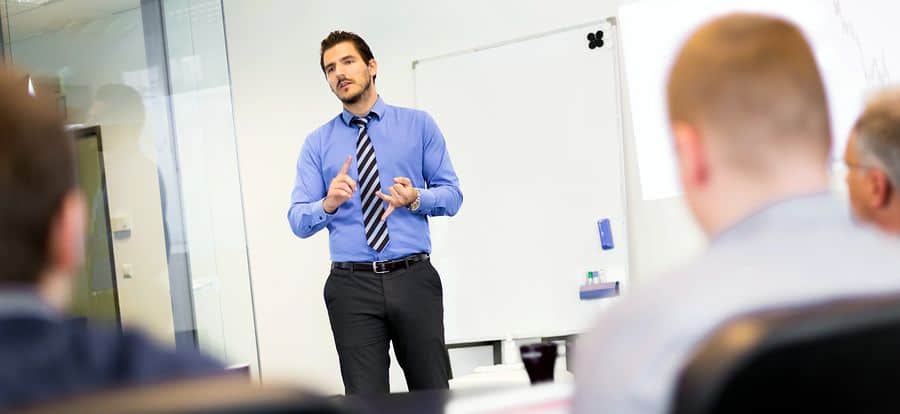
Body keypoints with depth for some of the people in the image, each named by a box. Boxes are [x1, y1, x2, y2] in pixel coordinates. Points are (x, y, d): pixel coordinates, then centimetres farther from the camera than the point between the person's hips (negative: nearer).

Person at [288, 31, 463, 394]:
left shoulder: (418, 125, 8)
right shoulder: (318, 143, 10)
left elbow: (452, 194, 6)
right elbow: (298, 221, 5)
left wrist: (416, 198, -14)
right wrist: (328, 204, -17)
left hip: (414, 279, 0)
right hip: (352, 286, 0)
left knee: (432, 393, 3)